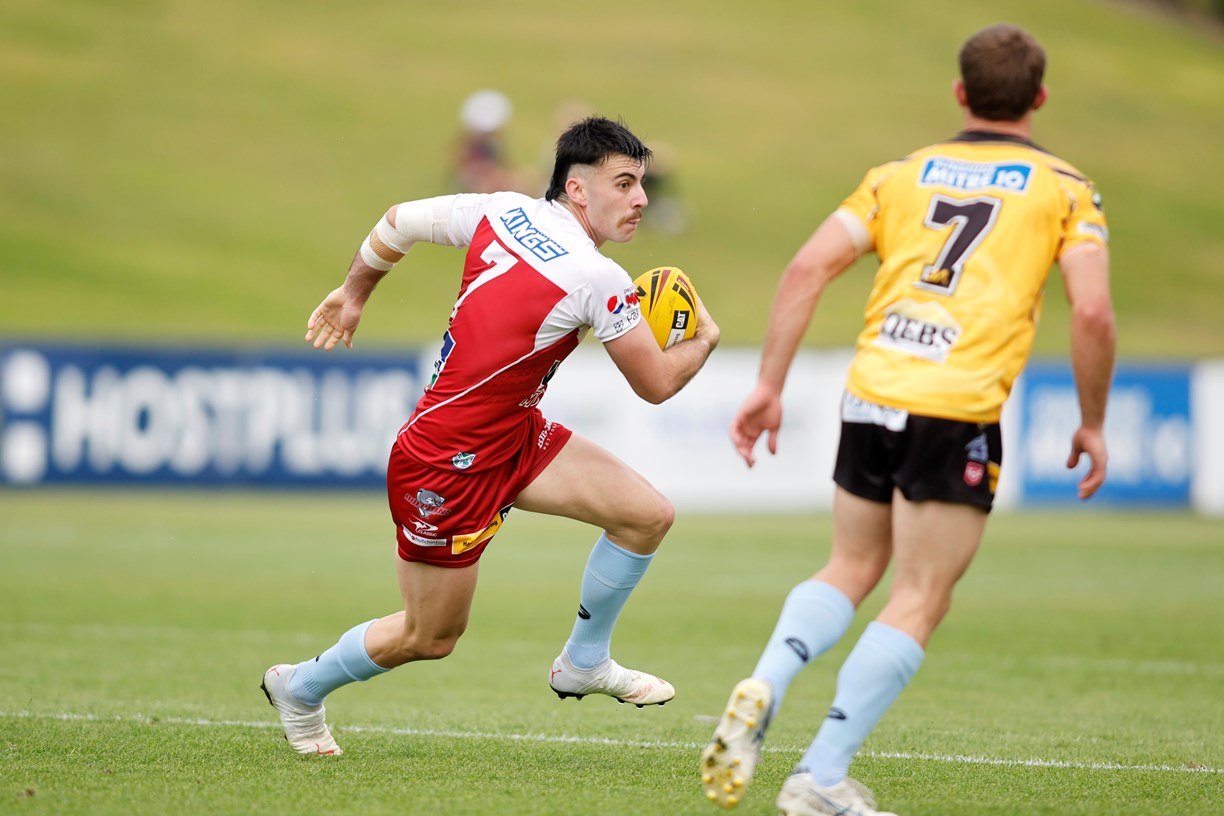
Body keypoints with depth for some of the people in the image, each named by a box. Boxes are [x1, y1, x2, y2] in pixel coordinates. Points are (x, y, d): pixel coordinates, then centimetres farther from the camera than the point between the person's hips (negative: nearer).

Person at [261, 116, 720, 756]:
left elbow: (398, 222, 9)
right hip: (446, 464, -9)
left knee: (649, 515, 0)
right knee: (429, 639, 9)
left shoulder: (503, 212, -3)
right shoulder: (596, 279, -25)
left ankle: (583, 662, 20)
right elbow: (657, 384, -15)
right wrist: (704, 339, 7)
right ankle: (300, 689, 34)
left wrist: (353, 293, 27)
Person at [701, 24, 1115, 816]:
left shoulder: (903, 173, 16)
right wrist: (1092, 424, 8)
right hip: (959, 408, -4)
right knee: (920, 601, 2)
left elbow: (808, 267, 6)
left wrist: (769, 385, 7)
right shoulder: (1065, 187, 7)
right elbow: (1093, 313, -4)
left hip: (871, 394, 4)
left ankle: (763, 688, -3)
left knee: (852, 568, 22)